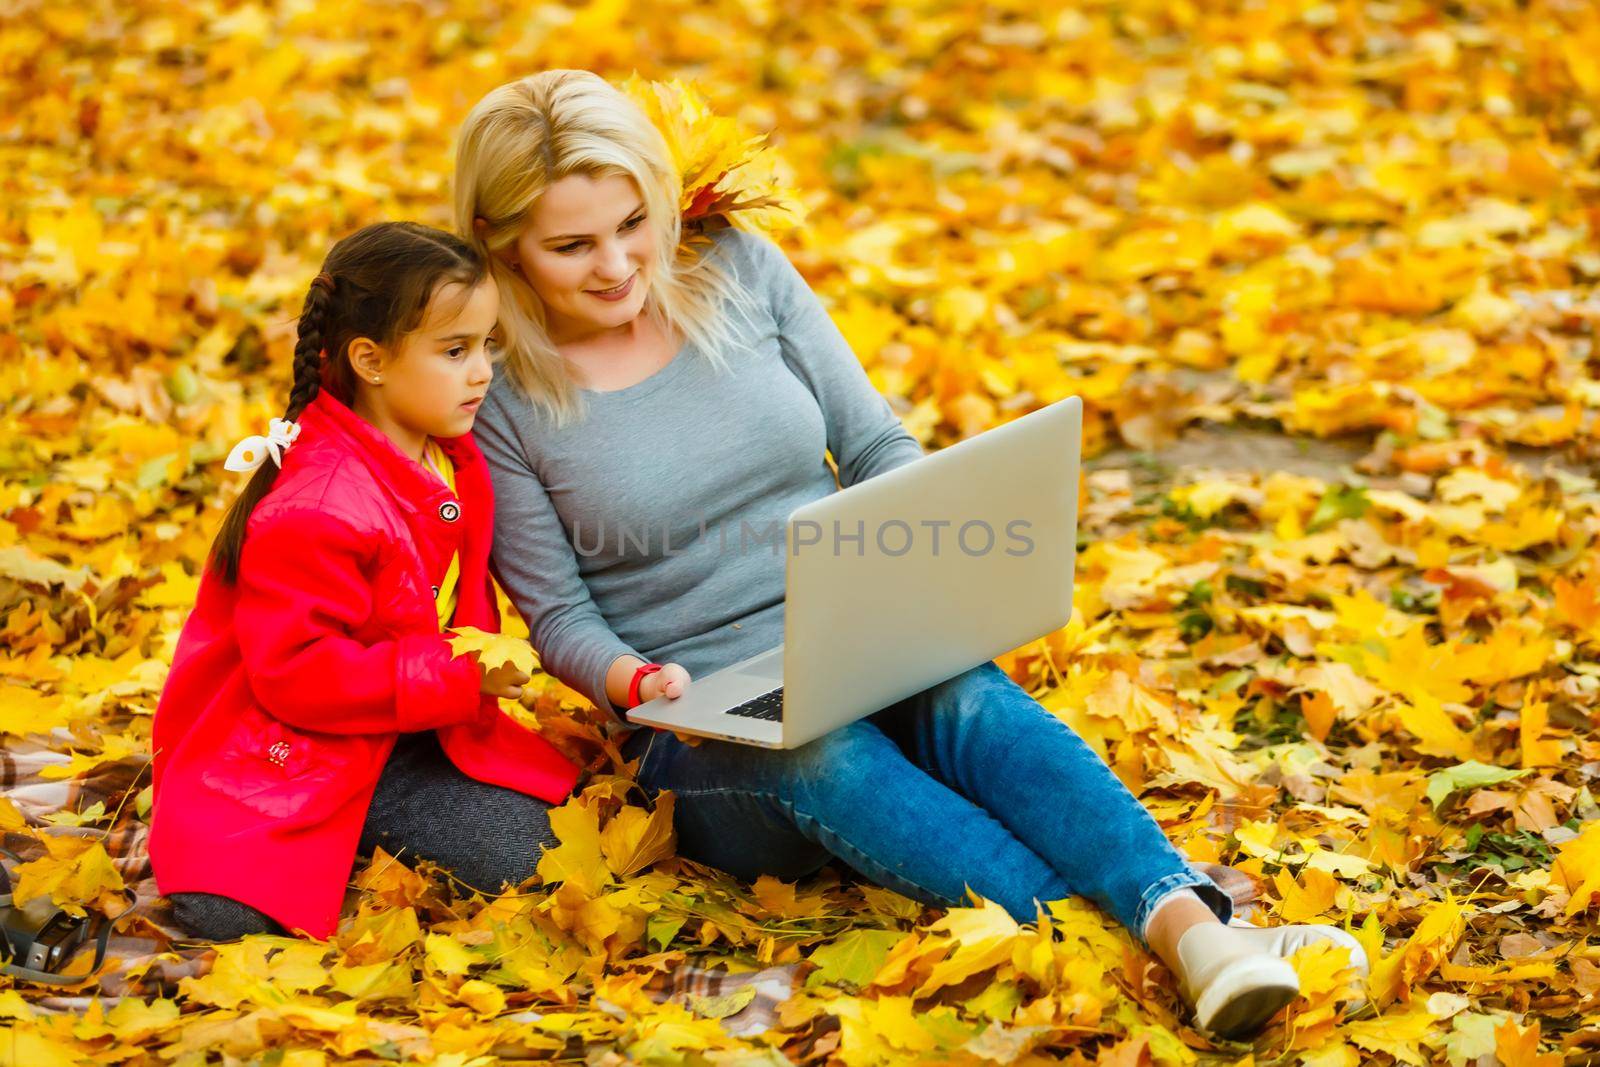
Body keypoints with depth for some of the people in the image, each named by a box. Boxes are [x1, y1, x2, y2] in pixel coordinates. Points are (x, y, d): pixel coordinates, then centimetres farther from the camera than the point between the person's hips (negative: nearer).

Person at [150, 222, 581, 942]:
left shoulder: (452, 458, 3)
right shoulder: (314, 510, -26)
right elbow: (295, 672, -26)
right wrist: (456, 675, -27)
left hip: (403, 734, 7)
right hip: (280, 745, -7)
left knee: (517, 848, -12)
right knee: (223, 910, -24)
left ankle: (348, 828, 6)